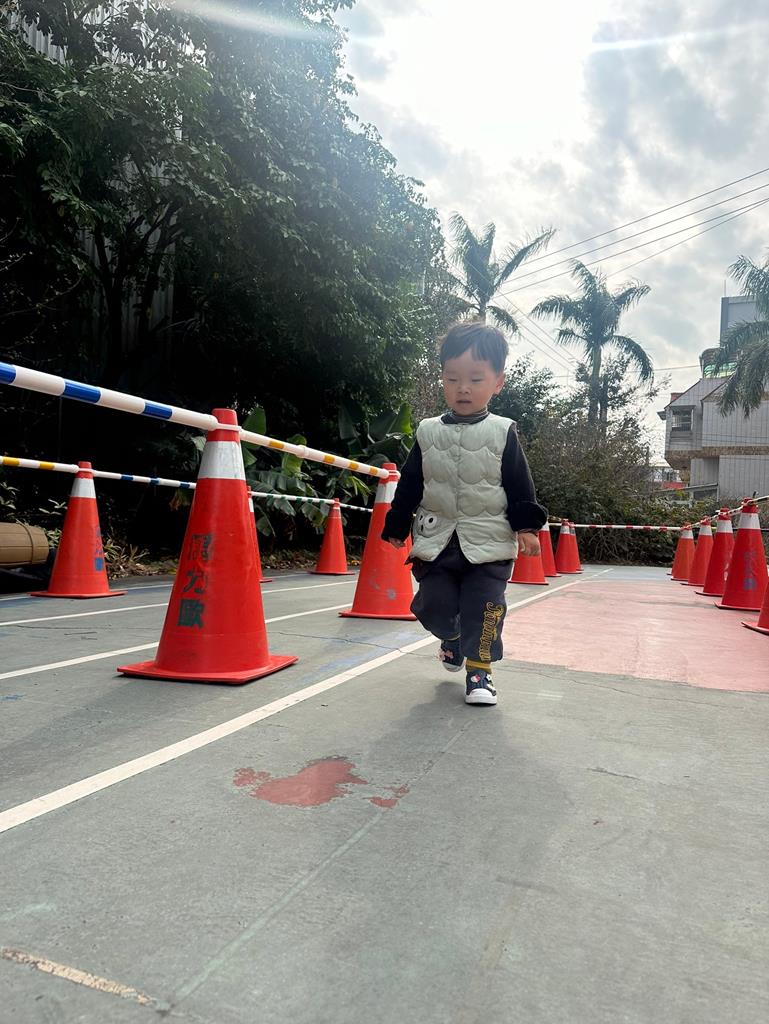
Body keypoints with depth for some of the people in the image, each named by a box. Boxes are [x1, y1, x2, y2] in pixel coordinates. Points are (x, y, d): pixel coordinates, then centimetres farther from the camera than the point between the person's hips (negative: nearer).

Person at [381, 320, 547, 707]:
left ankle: (479, 669, 15)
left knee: (483, 608, -3)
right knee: (434, 605, 7)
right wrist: (396, 527, 9)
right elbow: (409, 485, 8)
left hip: (489, 543, -2)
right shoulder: (427, 432, 4)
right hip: (436, 540, 3)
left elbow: (520, 486, -2)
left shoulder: (503, 433, -2)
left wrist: (526, 527, -10)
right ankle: (451, 637, 39)